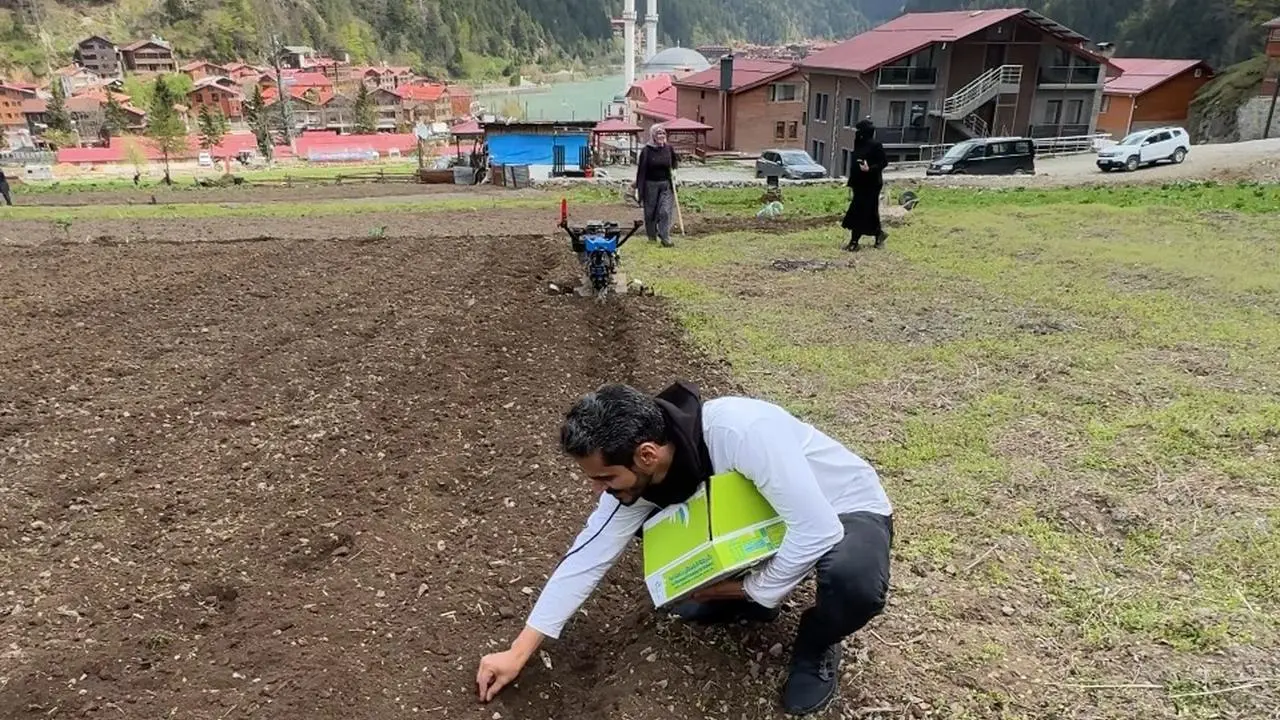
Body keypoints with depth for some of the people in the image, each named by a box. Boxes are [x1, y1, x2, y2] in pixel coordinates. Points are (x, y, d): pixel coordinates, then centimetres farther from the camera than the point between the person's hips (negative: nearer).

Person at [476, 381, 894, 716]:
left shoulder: (742, 432, -40)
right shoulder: (636, 473, -17)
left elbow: (816, 530, -36)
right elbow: (587, 557, -12)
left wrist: (752, 587, -23)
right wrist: (518, 653, -10)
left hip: (846, 512, -5)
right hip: (765, 519, 5)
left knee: (855, 578, -37)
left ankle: (815, 648, -5)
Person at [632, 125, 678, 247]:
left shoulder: (669, 149, 2)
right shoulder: (646, 150, -8)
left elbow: (675, 162, 22)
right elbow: (640, 168, -4)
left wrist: (673, 172, 8)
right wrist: (636, 184, -3)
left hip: (666, 185, 2)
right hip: (650, 184, -2)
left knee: (665, 212, -7)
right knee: (650, 212, 8)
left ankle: (665, 238, -6)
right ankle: (652, 236, 26)